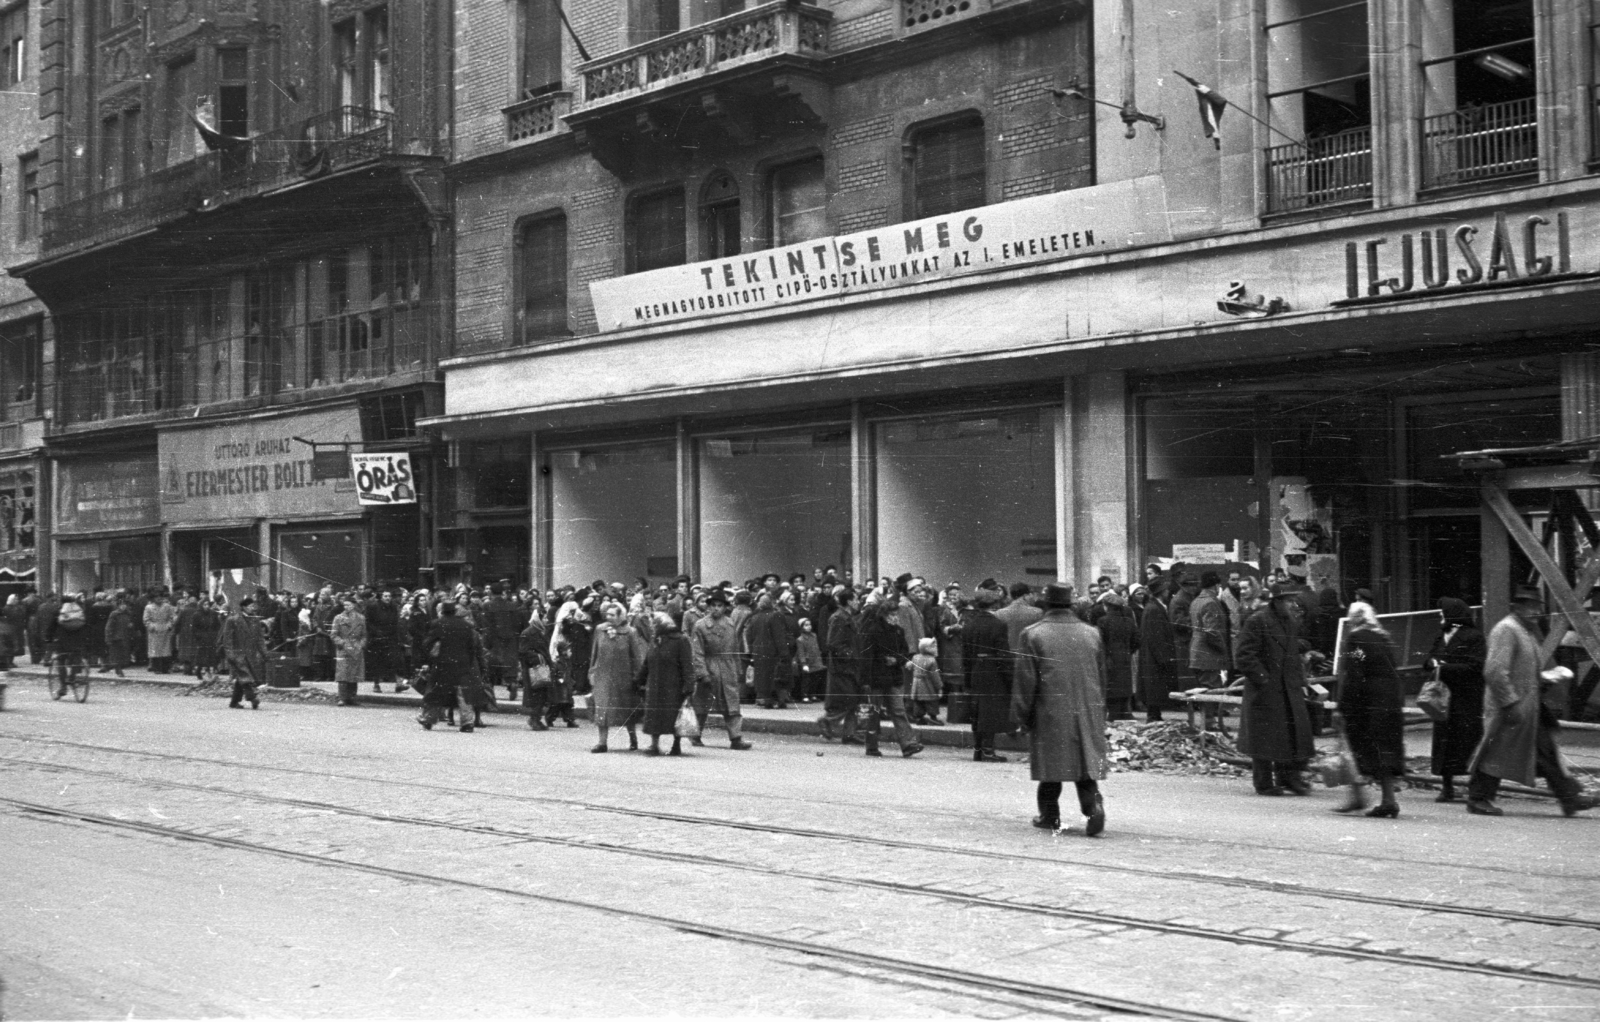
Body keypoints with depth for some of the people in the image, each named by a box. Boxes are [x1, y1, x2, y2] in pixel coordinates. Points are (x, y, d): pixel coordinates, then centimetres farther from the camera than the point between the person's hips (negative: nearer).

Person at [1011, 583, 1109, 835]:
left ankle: (1049, 815, 15)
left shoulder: (1033, 634, -7)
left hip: (1050, 712, -3)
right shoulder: (1091, 633, 5)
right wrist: (1099, 708, 22)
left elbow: (1026, 679, -7)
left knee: (1051, 764, 8)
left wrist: (1020, 714, 1)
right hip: (1087, 711, 3)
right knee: (1085, 762, 7)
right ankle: (1094, 803, -14)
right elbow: (1102, 676, 12)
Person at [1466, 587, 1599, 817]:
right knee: (1496, 754, -1)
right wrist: (1511, 703, -24)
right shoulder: (1505, 630, -15)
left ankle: (1570, 797, 11)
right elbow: (1494, 671, -23)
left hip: (1529, 705, 9)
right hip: (1509, 705, -9)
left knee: (1547, 752, 9)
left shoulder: (1528, 632, 17)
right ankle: (1478, 800, 9)